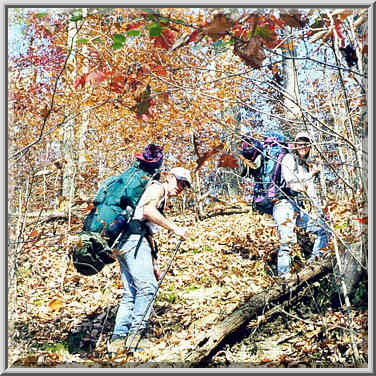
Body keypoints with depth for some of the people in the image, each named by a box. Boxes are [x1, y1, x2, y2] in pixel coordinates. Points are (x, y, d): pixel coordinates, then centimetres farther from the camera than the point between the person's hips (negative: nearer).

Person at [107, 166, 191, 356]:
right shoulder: (157, 187, 4)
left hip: (125, 244, 10)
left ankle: (118, 339, 0)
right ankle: (137, 334, -19)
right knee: (147, 286, -18)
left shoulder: (161, 201, 33)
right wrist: (175, 228, -14)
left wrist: (154, 264, 26)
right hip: (133, 239, -10)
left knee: (131, 294, 4)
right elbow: (147, 211, -16)